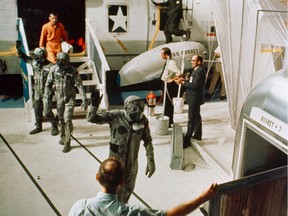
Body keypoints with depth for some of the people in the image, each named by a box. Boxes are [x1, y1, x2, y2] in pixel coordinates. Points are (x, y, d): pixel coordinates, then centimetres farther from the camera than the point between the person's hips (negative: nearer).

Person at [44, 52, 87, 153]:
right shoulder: (54, 69, -10)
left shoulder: (73, 71, -18)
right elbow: (48, 84, 0)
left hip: (70, 98, -3)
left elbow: (79, 85, -13)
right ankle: (63, 136, 37)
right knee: (61, 118, 15)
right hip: (59, 97, 3)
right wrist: (47, 98, -3)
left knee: (67, 119, -9)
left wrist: (84, 100, -16)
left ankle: (67, 142, -2)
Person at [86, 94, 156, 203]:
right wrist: (94, 105, -43)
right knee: (117, 191, 6)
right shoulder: (115, 116, -22)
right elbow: (91, 118, -24)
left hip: (132, 162, 4)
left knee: (128, 189, 23)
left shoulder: (143, 120, -13)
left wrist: (150, 161, -4)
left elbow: (147, 141, -1)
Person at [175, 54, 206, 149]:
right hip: (194, 98, 11)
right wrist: (183, 80, 0)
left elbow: (194, 85, -25)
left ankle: (187, 140, -6)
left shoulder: (200, 71, -20)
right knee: (196, 116, 20)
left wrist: (182, 82, -19)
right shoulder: (196, 70, 11)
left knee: (192, 119, -8)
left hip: (195, 98, -11)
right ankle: (198, 135, 34)